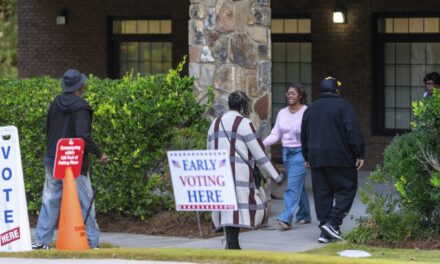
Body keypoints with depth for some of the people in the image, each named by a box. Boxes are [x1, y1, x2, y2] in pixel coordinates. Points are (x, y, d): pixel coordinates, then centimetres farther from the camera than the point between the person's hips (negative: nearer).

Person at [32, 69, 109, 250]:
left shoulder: (55, 104, 8)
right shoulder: (81, 107, -13)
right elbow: (83, 136, -23)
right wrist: (99, 154, -16)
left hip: (52, 160, 6)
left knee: (50, 201, 9)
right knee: (85, 202, 2)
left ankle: (42, 240, 7)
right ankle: (91, 242, 4)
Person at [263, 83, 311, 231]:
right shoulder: (282, 113, 9)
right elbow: (275, 134, 9)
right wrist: (262, 144, -7)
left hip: (300, 152, -6)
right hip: (286, 152, 6)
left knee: (293, 186, -12)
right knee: (298, 185, 16)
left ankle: (286, 219, -16)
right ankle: (304, 216, 27)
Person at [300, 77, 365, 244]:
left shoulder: (310, 109, 14)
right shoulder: (343, 106, -5)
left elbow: (304, 136, 21)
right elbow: (353, 132, -13)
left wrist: (307, 158, 30)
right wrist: (359, 154, -8)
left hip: (316, 159, 6)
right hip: (340, 158, -5)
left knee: (322, 193, 7)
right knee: (347, 189, 3)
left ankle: (325, 232, 6)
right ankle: (333, 223, -12)